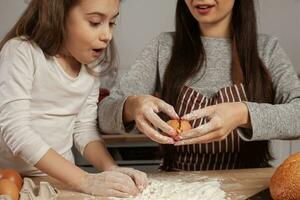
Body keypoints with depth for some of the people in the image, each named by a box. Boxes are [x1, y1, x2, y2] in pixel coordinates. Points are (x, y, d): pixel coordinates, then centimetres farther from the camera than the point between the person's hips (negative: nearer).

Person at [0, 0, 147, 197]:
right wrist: (84, 180, -27)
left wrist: (111, 169, -14)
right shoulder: (21, 52, -15)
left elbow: (85, 129, 5)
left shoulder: (91, 65, 3)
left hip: (60, 177, 4)